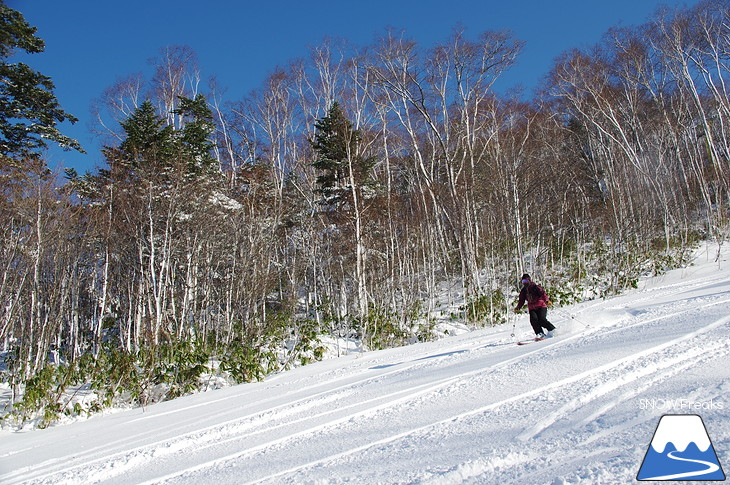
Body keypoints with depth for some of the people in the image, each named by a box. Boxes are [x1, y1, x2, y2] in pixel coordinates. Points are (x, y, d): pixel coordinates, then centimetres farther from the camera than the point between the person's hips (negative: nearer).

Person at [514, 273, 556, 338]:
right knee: (533, 319, -22)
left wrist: (547, 300, -35)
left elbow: (543, 293, -17)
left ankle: (552, 329, -1)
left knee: (541, 320, -21)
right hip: (532, 308, 4)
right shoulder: (523, 291, 11)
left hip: (541, 306, -4)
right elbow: (521, 300, 16)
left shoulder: (535, 287, -5)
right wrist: (518, 308, 1)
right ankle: (540, 333, -17)